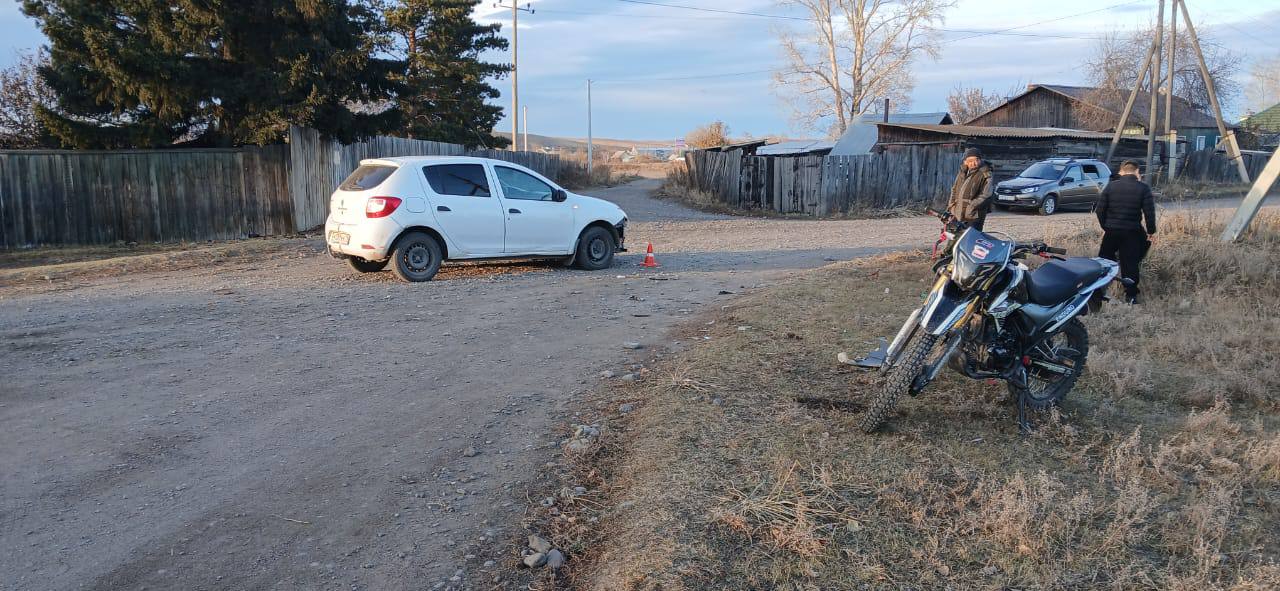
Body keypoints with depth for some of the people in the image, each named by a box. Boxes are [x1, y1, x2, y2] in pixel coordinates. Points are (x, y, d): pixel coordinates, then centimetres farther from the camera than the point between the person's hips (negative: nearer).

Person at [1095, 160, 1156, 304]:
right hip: (1132, 231, -1)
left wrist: (1105, 227, 13)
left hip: (1111, 231, 2)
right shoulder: (1143, 188, -7)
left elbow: (1100, 210, 0)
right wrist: (1151, 231, 1)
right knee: (1130, 264, 4)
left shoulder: (1111, 186, -1)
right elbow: (1149, 212, -10)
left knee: (1104, 260, 17)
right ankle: (1131, 295, 8)